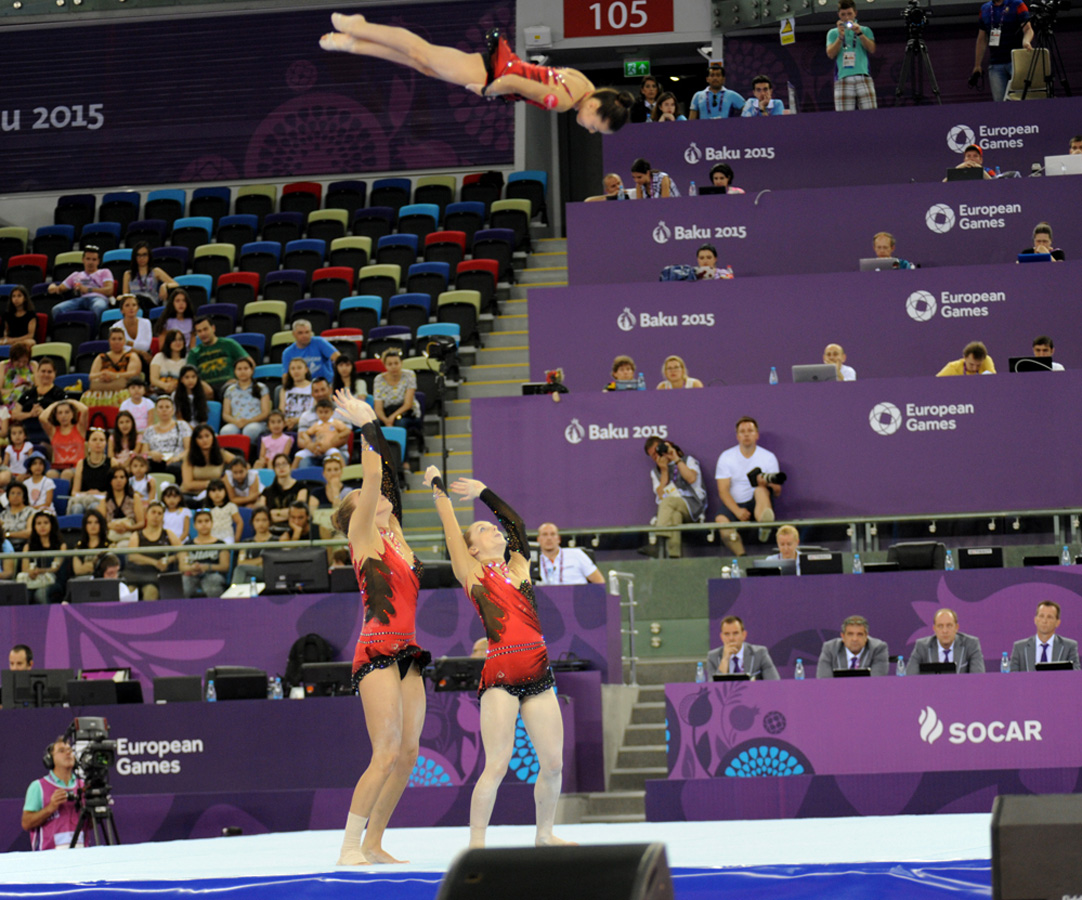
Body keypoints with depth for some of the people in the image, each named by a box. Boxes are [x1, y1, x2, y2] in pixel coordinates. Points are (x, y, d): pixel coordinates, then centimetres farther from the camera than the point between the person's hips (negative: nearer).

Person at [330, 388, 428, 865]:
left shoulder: (394, 535, 16)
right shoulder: (363, 536, -2)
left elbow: (385, 476, 17)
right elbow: (373, 476, -8)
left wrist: (373, 426, 20)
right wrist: (367, 426, -3)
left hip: (405, 653, 8)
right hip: (378, 651, -8)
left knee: (408, 752, 5)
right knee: (386, 754, -13)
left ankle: (373, 843, 12)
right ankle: (349, 847, -10)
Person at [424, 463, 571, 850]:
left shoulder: (518, 568, 18)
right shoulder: (472, 573, 6)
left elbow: (516, 523, 16)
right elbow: (450, 526, 8)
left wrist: (484, 493, 22)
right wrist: (437, 485, 18)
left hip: (537, 674, 5)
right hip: (500, 676, -5)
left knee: (552, 764, 5)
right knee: (496, 766, -10)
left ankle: (544, 835, 22)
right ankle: (476, 843, -3)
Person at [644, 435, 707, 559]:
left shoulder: (688, 460, 14)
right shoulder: (655, 472, 23)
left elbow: (691, 478, -10)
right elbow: (661, 494, 5)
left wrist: (676, 459, -3)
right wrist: (664, 470, 2)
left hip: (692, 506, -3)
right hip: (670, 509, 3)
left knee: (667, 502, -34)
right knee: (674, 516, -36)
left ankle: (660, 539, -55)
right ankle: (674, 555, -55)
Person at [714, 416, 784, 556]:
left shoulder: (768, 457, 4)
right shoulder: (726, 457, 3)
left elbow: (777, 492, 1)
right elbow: (723, 491, -5)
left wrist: (767, 484, -25)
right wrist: (737, 511, -22)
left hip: (760, 503, -1)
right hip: (734, 505, 1)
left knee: (761, 490, -35)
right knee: (721, 520, -33)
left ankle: (765, 526, -64)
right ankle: (741, 557, -39)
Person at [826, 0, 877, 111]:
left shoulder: (865, 31, 18)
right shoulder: (833, 33, 18)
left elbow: (872, 49, 3)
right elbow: (831, 54, 5)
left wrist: (859, 33, -9)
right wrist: (840, 37, -7)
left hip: (863, 78, 0)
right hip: (842, 80, 0)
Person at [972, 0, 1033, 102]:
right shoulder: (985, 9, 15)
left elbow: (1028, 28, -8)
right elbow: (982, 40, 20)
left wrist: (1026, 41, -32)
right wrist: (977, 67, 17)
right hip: (995, 65, 4)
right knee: (999, 101, -3)